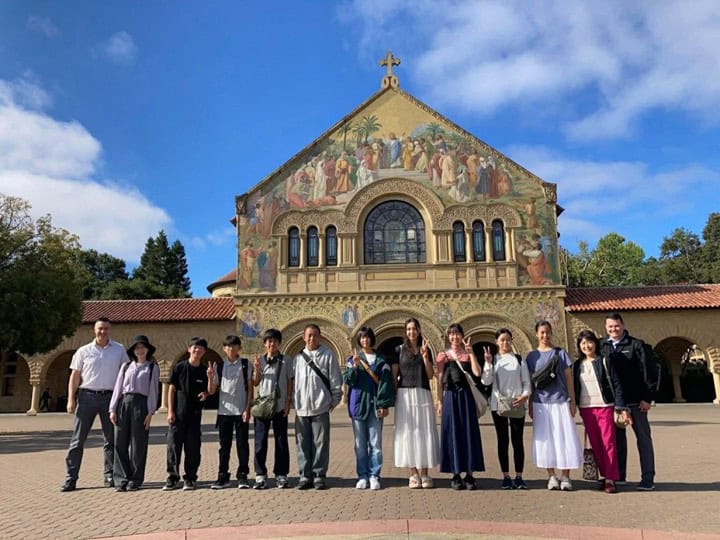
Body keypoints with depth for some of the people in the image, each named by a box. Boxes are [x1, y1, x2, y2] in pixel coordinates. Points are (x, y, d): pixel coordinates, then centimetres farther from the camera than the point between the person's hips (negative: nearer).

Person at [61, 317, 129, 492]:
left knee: (110, 440, 7)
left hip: (110, 397, 1)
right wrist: (71, 399, -4)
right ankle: (70, 479, 5)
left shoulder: (119, 350, 6)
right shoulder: (84, 351, 4)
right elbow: (75, 376, 5)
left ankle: (110, 476, 17)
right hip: (87, 396, -1)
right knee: (78, 439, -1)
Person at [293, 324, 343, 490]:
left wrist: (334, 400, -1)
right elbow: (294, 381, 13)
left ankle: (320, 475, 13)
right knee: (303, 443, 7)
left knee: (320, 443, 2)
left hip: (320, 407, -3)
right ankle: (305, 475, 17)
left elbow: (335, 380, 1)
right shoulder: (299, 357, 10)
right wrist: (294, 402, 9)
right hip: (301, 408, 3)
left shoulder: (328, 355, 0)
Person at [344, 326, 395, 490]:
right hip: (358, 403, 1)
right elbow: (347, 380, 0)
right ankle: (362, 476, 12)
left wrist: (384, 404, -6)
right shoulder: (353, 359, 8)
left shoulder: (381, 360, 7)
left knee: (375, 443, 0)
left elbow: (385, 382, 2)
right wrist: (354, 366, -17)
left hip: (374, 404, 0)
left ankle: (374, 476, 9)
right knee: (360, 444, 5)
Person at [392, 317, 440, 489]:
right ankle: (413, 474, 6)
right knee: (408, 432, -1)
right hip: (405, 394, -1)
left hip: (423, 394, 2)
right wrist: (394, 396, -4)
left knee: (424, 432, 1)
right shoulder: (399, 350, 5)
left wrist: (425, 355, -6)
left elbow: (430, 375, 4)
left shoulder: (426, 349, 11)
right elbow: (394, 376, 4)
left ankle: (424, 473, 8)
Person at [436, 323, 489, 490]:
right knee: (452, 433, 2)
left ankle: (469, 475, 9)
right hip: (450, 397, 0)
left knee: (469, 432, 1)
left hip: (466, 396, 1)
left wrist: (471, 353, -11)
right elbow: (440, 381, 5)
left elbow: (478, 373, -9)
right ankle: (456, 476, 10)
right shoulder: (443, 356, 7)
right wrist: (439, 402, 0)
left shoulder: (468, 355, 8)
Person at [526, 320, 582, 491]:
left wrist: (572, 401, 0)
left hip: (561, 401, -1)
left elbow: (569, 378, 4)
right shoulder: (532, 356, 7)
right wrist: (530, 405, 5)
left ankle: (565, 477, 9)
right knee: (546, 439, 3)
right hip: (541, 403, 1)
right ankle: (551, 476, 13)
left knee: (564, 438, -1)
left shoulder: (560, 353, 4)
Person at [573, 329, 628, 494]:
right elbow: (575, 388, 13)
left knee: (608, 443, -5)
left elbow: (616, 385, -3)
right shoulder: (577, 365, 10)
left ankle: (610, 480, -1)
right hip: (586, 409, 4)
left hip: (605, 407, -4)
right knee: (595, 445, 8)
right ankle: (605, 475, 18)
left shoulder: (604, 362, -1)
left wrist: (621, 408, -9)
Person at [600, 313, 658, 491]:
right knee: (617, 439, 11)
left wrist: (648, 398, -10)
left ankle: (647, 479, 9)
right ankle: (619, 476, 20)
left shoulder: (636, 345, -4)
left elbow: (650, 371, -6)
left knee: (643, 439, 3)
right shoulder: (601, 347, 7)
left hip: (635, 402, -3)